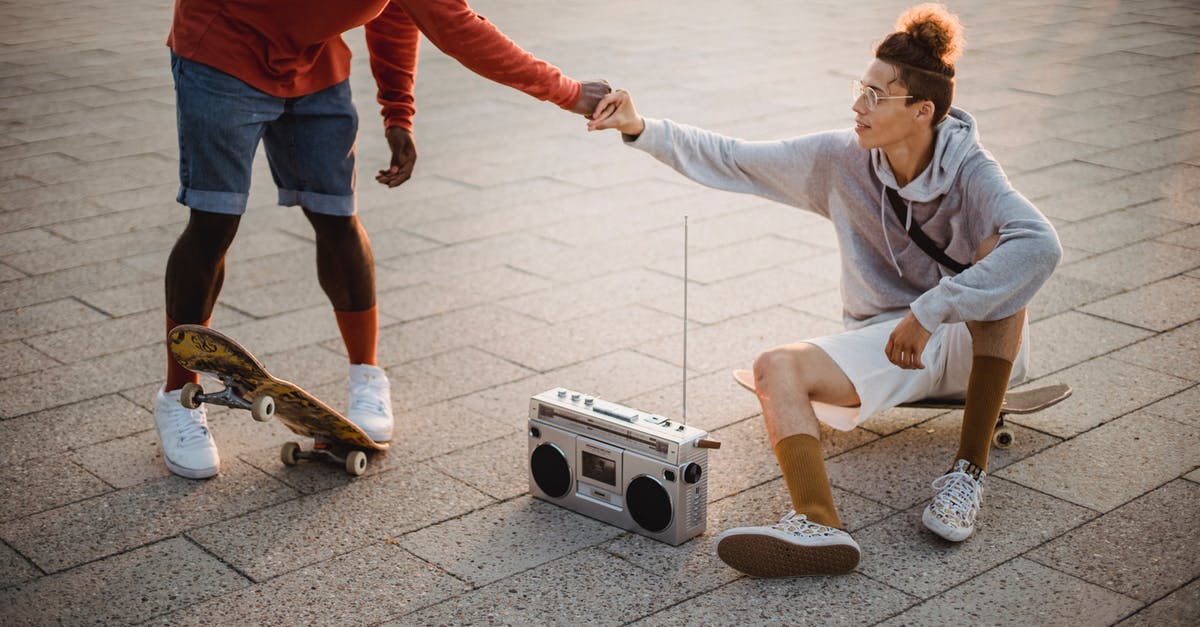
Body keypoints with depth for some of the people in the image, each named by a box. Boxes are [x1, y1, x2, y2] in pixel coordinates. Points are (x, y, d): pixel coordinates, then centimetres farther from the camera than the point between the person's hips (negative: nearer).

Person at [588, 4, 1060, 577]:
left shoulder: (968, 169, -20)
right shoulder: (840, 159, -8)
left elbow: (1040, 244, -38)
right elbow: (733, 160, -3)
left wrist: (930, 313, -43)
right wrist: (643, 130, -16)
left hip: (980, 341, -3)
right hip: (891, 345, 3)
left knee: (996, 247, -33)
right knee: (777, 368, -22)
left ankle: (970, 467, -28)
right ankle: (818, 524, -47)